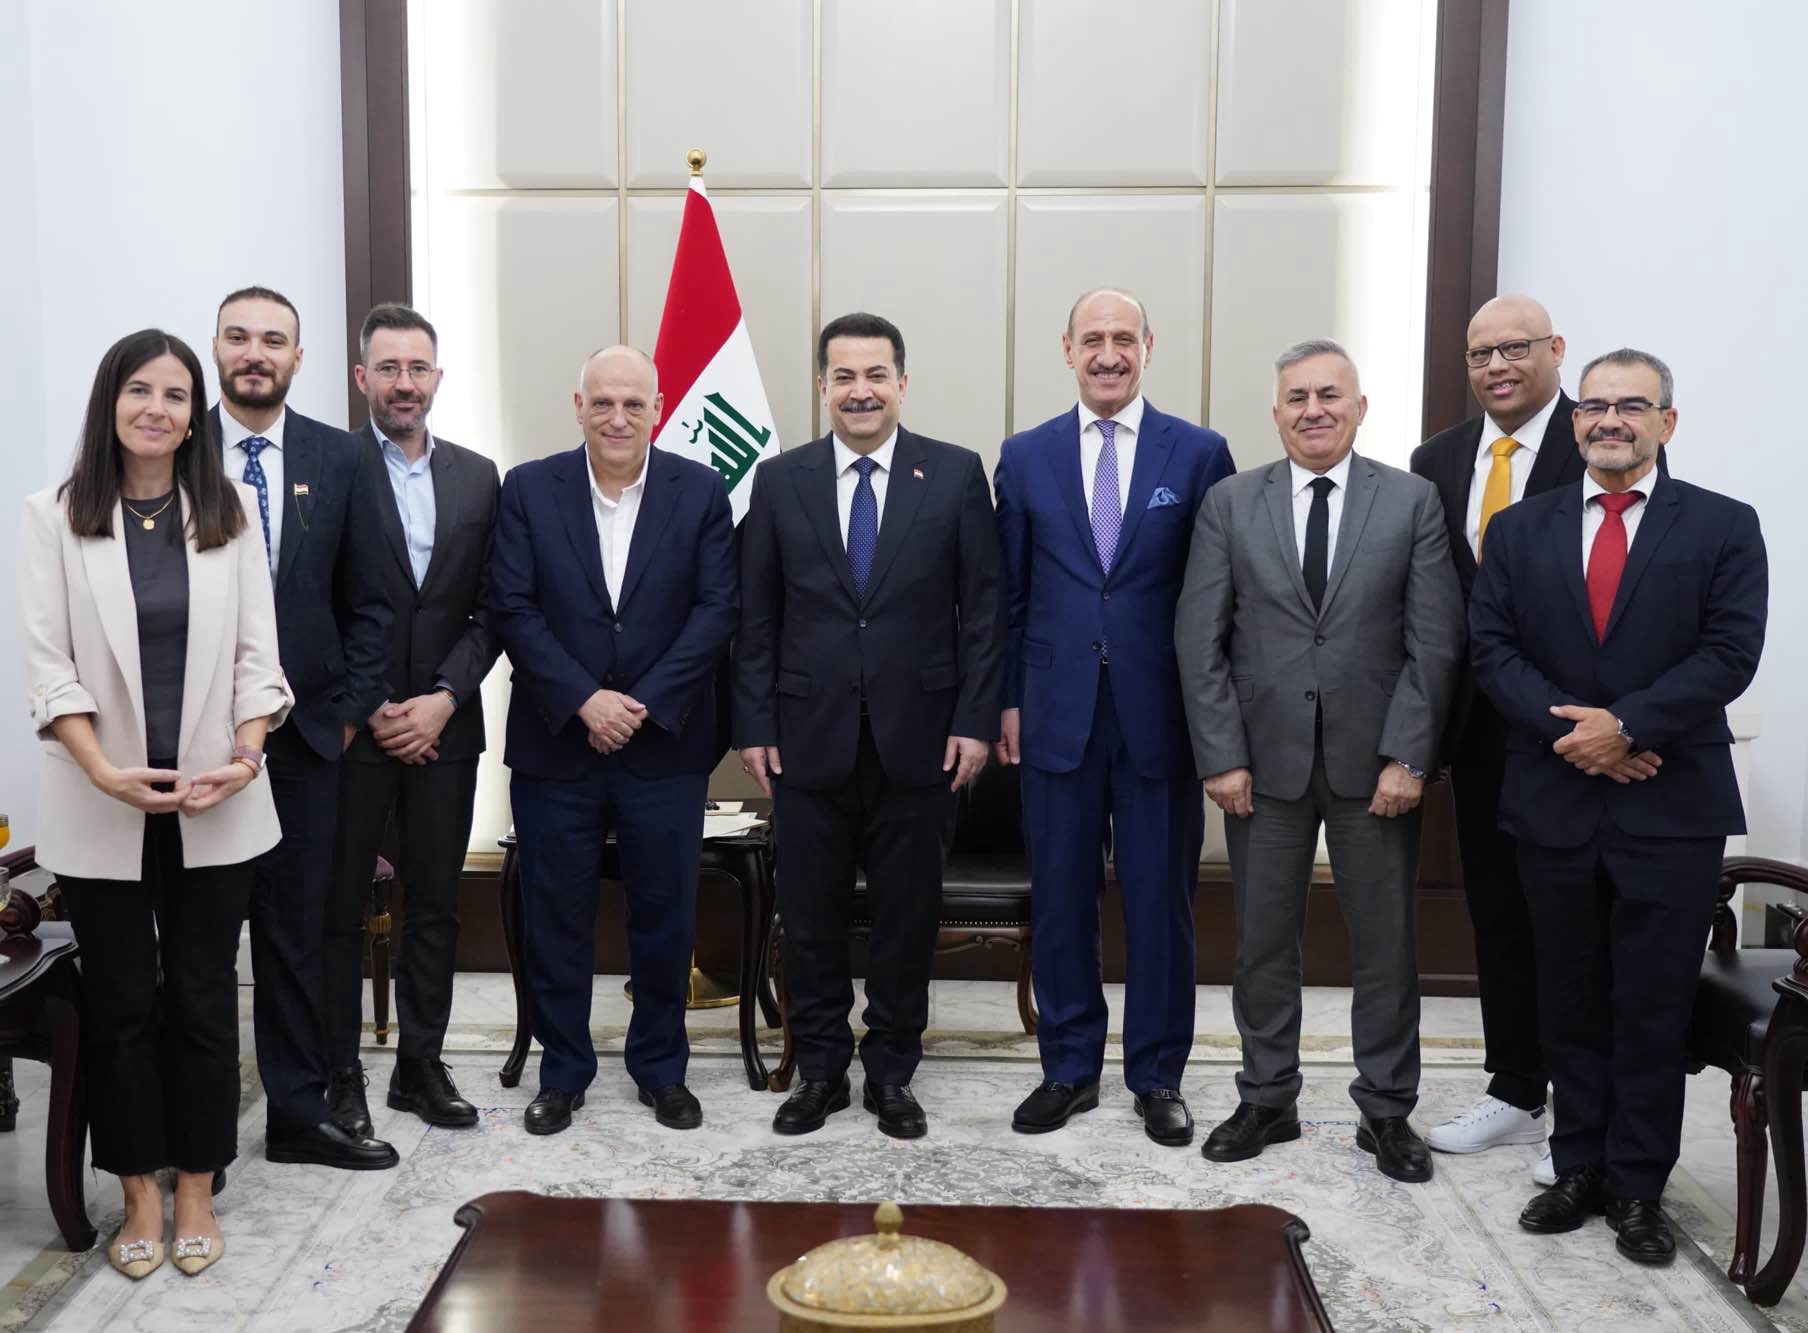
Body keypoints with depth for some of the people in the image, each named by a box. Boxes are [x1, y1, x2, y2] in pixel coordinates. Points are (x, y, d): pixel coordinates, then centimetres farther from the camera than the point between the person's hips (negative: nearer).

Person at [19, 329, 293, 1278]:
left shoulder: (232, 511, 3)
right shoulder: (53, 517, -1)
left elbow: (256, 650, 2)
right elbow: (48, 662, -5)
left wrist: (244, 758, -12)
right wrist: (106, 774, -17)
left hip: (215, 805, 1)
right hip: (102, 810, -1)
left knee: (204, 999, 9)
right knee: (121, 1003, 9)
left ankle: (195, 1191, 22)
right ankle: (140, 1195, 22)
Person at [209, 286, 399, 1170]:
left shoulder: (337, 459, 4)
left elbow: (367, 601, 6)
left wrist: (352, 707, 0)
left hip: (304, 729, 2)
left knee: (296, 929, 10)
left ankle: (298, 1112, 20)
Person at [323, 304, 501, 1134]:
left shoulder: (478, 477, 7)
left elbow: (490, 609, 5)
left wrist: (444, 699, -8)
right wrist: (369, 709, -11)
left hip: (443, 727, 4)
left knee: (437, 903, 11)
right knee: (340, 906, 6)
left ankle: (420, 1064, 24)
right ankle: (339, 1074, 18)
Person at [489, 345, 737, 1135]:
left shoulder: (700, 492, 0)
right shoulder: (528, 489, 0)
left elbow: (717, 609, -4)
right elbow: (512, 609, -5)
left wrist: (644, 703, -13)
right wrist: (583, 699, -14)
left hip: (666, 743, 0)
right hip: (555, 742, 0)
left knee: (664, 914, 9)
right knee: (557, 915, 8)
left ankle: (662, 1069, 25)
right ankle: (562, 1071, 24)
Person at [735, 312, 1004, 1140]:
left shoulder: (956, 474, 1)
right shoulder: (779, 480, 5)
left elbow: (982, 607, 1)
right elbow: (756, 617, 5)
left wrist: (975, 720, -5)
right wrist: (753, 725, 0)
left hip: (917, 737, -1)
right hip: (809, 737, 1)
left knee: (907, 916, 9)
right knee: (810, 915, 9)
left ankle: (892, 1073, 24)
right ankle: (821, 1070, 25)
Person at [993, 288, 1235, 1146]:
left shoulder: (1200, 454, 1)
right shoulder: (1025, 456, 6)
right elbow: (1010, 593, 8)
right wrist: (1007, 701, 4)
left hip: (1160, 715, -1)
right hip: (1057, 713, 2)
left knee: (1161, 900, 7)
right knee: (1060, 899, 9)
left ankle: (1157, 1077, 23)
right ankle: (1069, 1068, 25)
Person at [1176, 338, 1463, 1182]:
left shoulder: (1412, 501, 2)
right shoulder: (1229, 503, 3)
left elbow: (1433, 641, -2)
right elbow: (1199, 640, -1)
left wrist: (1406, 757, -9)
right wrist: (1221, 756, -7)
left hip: (1374, 758, 0)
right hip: (1265, 758, 1)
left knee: (1386, 942, 8)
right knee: (1263, 940, 9)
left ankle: (1386, 1111, 23)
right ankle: (1267, 1100, 24)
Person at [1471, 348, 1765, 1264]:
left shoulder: (1724, 527, 2)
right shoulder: (1519, 530, 8)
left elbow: (1730, 654, -8)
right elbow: (1493, 649, 1)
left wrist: (1627, 724, -17)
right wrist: (1568, 727, -13)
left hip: (1673, 808, -2)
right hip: (1554, 802, 2)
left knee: (1653, 1008, 4)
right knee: (1571, 1002, 11)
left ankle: (1638, 1189, 17)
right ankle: (1578, 1171, 23)